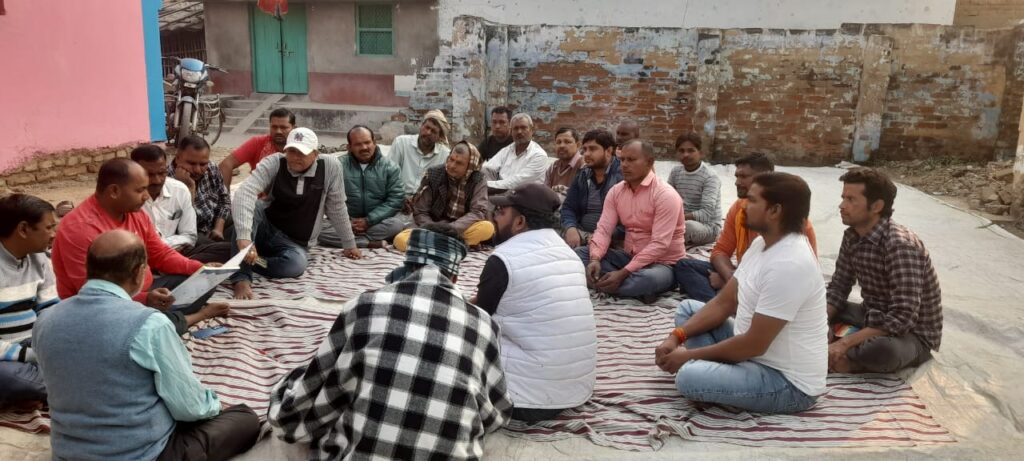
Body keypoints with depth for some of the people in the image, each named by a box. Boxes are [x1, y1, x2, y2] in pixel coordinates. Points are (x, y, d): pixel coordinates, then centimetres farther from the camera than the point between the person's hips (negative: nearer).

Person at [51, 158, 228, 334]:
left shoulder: (135, 212, 2)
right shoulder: (80, 228, -24)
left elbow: (161, 254, 10)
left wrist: (202, 269, -5)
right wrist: (144, 300, -40)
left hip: (144, 293, 8)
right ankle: (198, 314, -4)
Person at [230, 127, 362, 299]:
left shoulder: (330, 166, -15)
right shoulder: (274, 163, -16)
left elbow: (337, 208, -2)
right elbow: (245, 192, -31)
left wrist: (349, 244, 6)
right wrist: (243, 237, -46)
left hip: (294, 243, 0)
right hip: (265, 229, 0)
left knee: (297, 264, -36)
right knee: (247, 205, -32)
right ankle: (242, 277, -35)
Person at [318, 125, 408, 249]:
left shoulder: (390, 168, 1)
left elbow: (396, 199, -7)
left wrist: (368, 221, -17)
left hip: (378, 222, 0)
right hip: (345, 222, 0)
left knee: (405, 220, -30)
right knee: (320, 229, -28)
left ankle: (349, 238, -22)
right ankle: (373, 243, -28)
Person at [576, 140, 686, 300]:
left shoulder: (665, 195, -18)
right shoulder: (616, 191, 3)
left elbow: (659, 245, -25)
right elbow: (603, 229, -4)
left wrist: (623, 273, -31)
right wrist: (595, 259, -25)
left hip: (662, 263, -6)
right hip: (630, 257, 7)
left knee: (648, 279, -41)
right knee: (579, 253, -9)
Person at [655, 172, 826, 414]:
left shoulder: (788, 265, -28)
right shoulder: (762, 243, 3)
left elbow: (754, 345, -25)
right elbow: (724, 303, 9)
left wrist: (689, 355, -14)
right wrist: (677, 336, -3)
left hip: (788, 382, -10)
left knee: (689, 377, -31)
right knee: (687, 308, 11)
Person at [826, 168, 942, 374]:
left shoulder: (900, 245, -28)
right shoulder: (852, 236, -2)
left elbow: (902, 318, -33)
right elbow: (838, 289, 4)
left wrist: (843, 344, -33)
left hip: (913, 334, -7)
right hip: (874, 318, 8)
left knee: (883, 350, -40)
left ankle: (848, 360, -8)